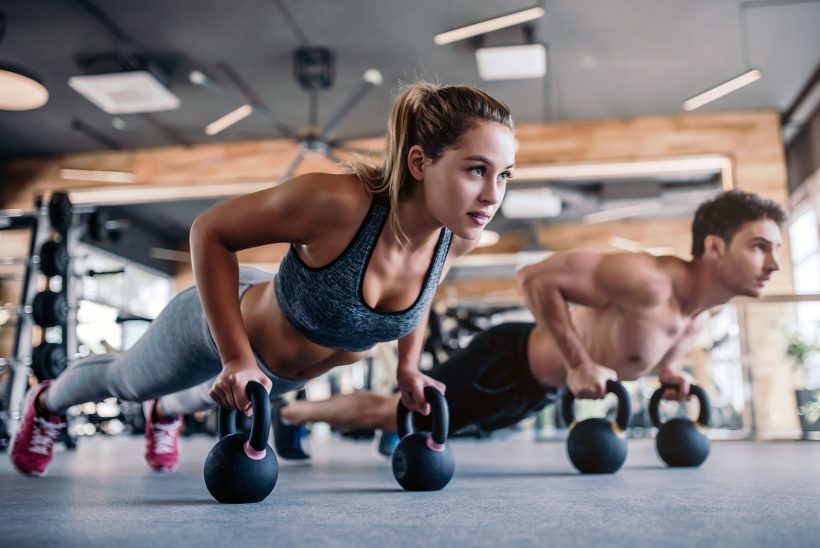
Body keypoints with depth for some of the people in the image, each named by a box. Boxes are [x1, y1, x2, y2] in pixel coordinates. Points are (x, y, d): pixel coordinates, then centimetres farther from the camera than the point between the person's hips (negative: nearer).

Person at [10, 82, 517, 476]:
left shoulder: (458, 238, -26)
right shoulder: (336, 202, -44)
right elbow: (210, 232, -30)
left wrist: (408, 368, -1)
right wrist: (236, 359, -31)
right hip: (220, 323, -5)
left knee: (213, 396, 38)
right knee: (126, 380, 28)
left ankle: (166, 413, 75)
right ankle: (48, 404, 63)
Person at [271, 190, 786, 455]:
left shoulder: (709, 306, -3)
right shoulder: (649, 281, -34)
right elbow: (536, 276, -34)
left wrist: (666, 368, 2)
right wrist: (578, 364, -31)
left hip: (540, 386, 9)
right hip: (511, 363, -8)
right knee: (396, 413, 6)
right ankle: (288, 411, 30)